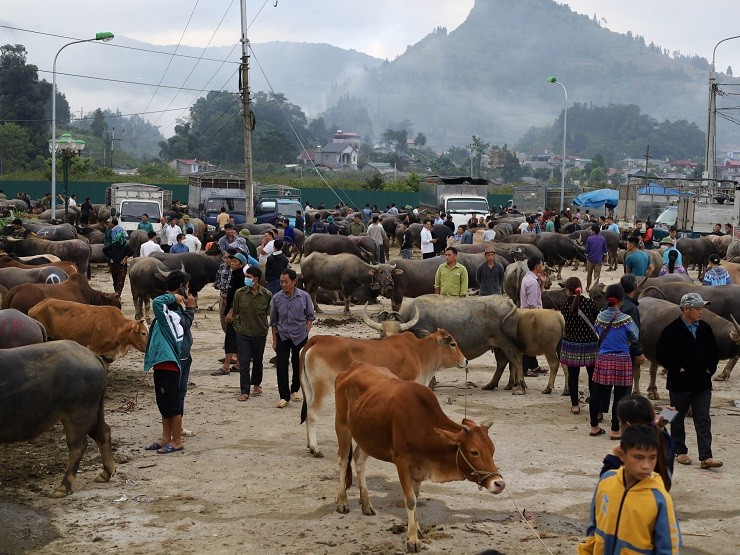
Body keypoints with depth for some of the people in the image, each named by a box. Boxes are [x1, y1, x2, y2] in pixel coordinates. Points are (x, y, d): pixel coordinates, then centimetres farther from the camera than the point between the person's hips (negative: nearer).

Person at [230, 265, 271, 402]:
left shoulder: (267, 295, -9)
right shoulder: (240, 293, -7)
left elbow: (270, 314, 2)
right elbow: (235, 311, 5)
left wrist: (274, 332, 3)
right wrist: (237, 325, 0)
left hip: (260, 334, 0)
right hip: (243, 334, 0)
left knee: (258, 361, 16)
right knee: (244, 362, -3)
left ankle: (256, 383, 40)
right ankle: (244, 391, 3)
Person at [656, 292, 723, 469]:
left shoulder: (705, 328, 7)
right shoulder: (672, 330, -9)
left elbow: (714, 352, 17)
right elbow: (660, 353, -10)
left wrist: (710, 369, 3)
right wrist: (676, 368, -12)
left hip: (702, 384, 4)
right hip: (680, 384, -3)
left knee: (703, 420, -1)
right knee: (678, 419, 9)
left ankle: (706, 457, -4)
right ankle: (680, 451, 24)